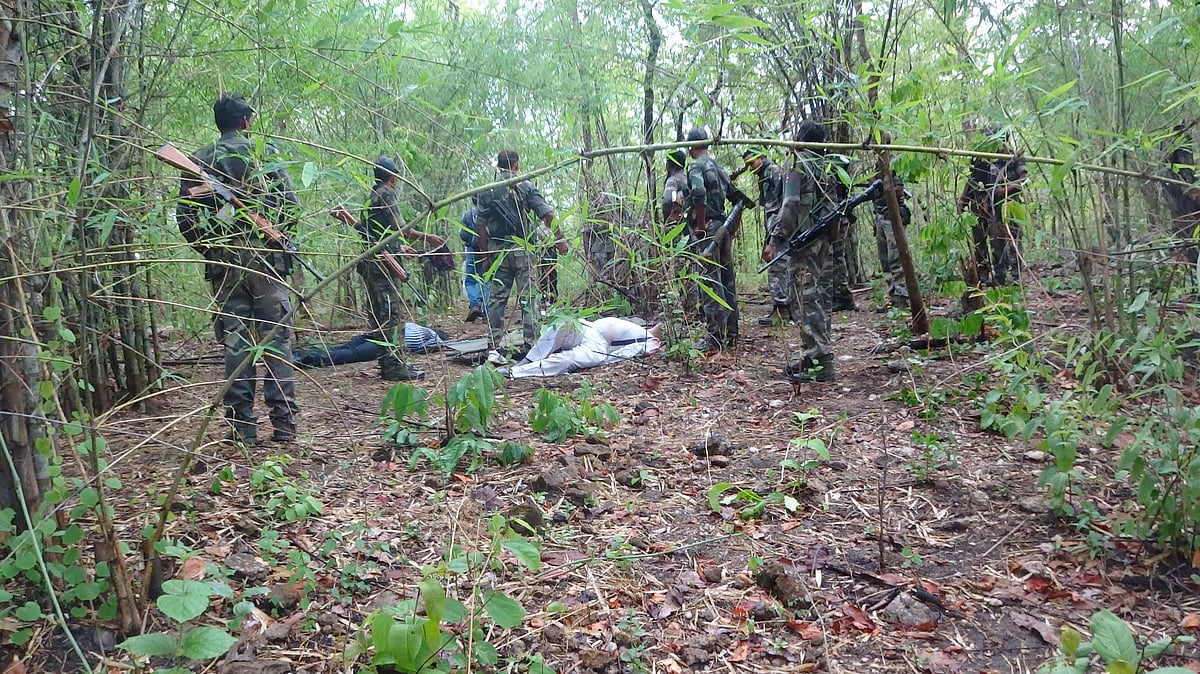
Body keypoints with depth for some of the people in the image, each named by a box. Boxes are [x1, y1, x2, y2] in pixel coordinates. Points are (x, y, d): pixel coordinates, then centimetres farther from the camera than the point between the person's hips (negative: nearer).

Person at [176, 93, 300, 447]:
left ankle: (242, 426, 6)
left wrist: (209, 249, 15)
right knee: (276, 340, 3)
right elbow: (291, 204, -5)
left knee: (235, 344, 5)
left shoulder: (199, 160, 8)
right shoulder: (265, 152, 1)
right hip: (266, 258, -2)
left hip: (223, 262, 2)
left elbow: (185, 217, 3)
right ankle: (284, 422, 1)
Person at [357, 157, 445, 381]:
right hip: (383, 264, -10)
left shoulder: (370, 197, 21)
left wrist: (400, 247, 39)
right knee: (389, 315, -9)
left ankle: (387, 362, 17)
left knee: (378, 314, 11)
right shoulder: (387, 194, -7)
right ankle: (392, 366, -10)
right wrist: (427, 237, -7)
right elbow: (400, 228, -16)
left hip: (370, 263, 10)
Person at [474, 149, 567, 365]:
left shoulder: (487, 191, 6)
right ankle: (530, 345, -1)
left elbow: (480, 225, 4)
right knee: (528, 298, 1)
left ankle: (494, 348, 2)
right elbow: (547, 214, -7)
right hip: (521, 247, -3)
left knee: (496, 298, 6)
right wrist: (559, 240, 2)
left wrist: (485, 255, 10)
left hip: (496, 250, 3)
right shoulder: (526, 187, 0)